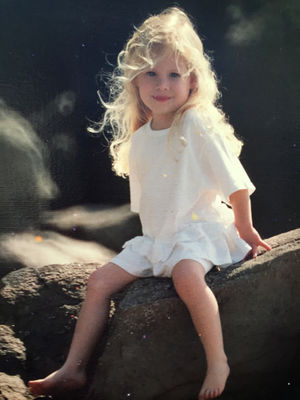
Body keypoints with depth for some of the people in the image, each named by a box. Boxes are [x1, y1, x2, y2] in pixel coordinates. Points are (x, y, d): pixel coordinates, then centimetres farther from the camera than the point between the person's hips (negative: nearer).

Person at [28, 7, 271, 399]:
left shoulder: (198, 125, -14)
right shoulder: (138, 139, 7)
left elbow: (236, 182, -10)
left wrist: (244, 228, -3)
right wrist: (156, 235, 16)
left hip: (198, 229, -7)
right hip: (155, 238, 7)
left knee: (186, 274, -37)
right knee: (100, 281, 1)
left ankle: (218, 362, -24)